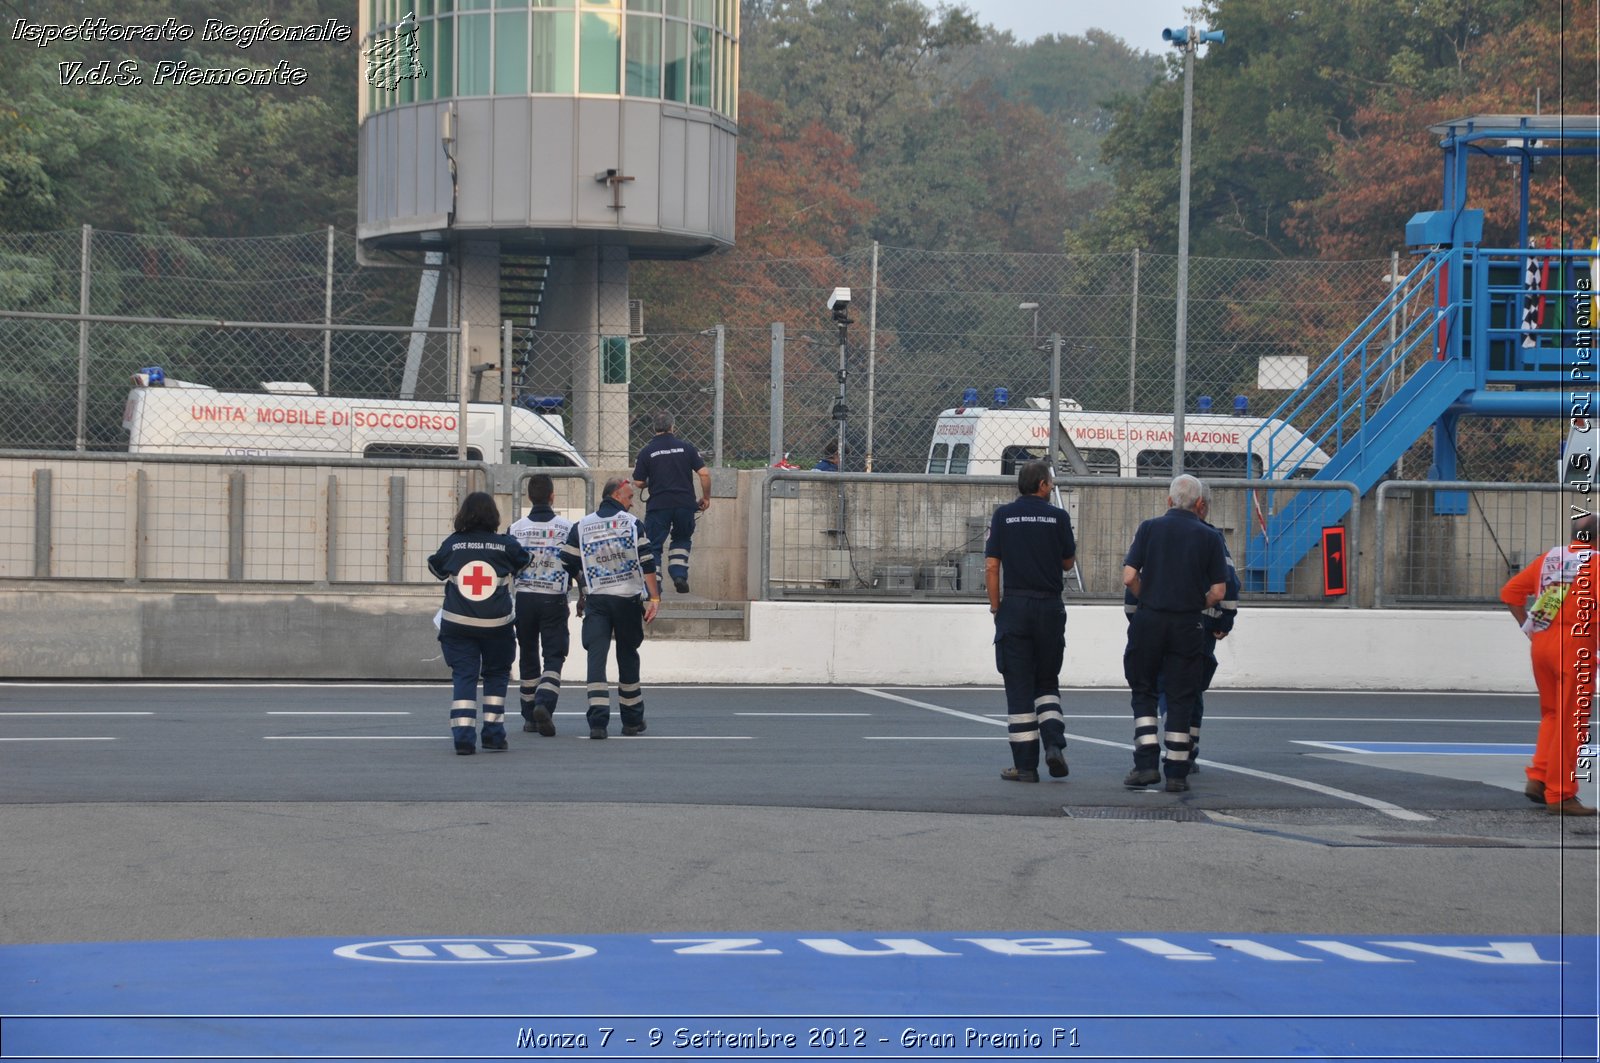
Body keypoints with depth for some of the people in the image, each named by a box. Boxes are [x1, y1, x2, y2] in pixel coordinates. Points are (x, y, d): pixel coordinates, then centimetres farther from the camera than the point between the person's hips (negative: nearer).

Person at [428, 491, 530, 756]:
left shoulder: (452, 545, -1)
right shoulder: (506, 545, -3)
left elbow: (435, 568, 16)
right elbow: (525, 564, 14)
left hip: (457, 623, 0)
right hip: (496, 625, 0)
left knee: (464, 676, 3)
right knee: (496, 674, 17)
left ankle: (463, 735, -10)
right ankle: (493, 732, 15)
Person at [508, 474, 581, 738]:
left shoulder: (515, 528, -1)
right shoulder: (566, 527, -3)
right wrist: (583, 597, 15)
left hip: (523, 599, 2)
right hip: (554, 600, -2)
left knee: (528, 658, 13)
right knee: (554, 657, 1)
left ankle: (530, 716, 18)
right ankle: (544, 704, -23)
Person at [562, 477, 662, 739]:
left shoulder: (581, 527, 5)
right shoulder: (631, 523, -3)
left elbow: (568, 566, 7)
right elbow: (647, 563, -8)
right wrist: (655, 599, -6)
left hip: (596, 600, 1)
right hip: (628, 599, -1)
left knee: (596, 657, -3)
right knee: (627, 657, 13)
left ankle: (598, 721, -18)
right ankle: (632, 721, 21)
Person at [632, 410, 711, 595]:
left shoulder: (647, 452, 0)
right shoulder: (685, 448, 3)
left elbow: (638, 483, 1)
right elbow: (705, 473, -1)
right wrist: (706, 497, 12)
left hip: (658, 504, -2)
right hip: (685, 504, 2)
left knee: (653, 545, 6)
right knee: (682, 539, 22)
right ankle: (680, 575, 5)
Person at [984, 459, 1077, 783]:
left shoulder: (1003, 516, 1)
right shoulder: (1058, 517, 0)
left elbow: (991, 566, -3)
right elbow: (1068, 562, 9)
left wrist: (995, 607, 5)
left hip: (1014, 606, 0)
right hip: (1049, 607, 1)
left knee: (1019, 686, 2)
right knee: (1047, 681, 15)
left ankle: (1025, 765, 0)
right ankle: (1054, 743, -7)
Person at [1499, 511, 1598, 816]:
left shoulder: (1548, 558, 11)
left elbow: (1510, 592, 13)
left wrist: (1527, 625, 13)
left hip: (1540, 643, 7)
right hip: (1575, 648, -7)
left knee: (1551, 714, 21)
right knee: (1571, 722, 0)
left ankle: (1538, 778, 10)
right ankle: (1560, 796, 1)